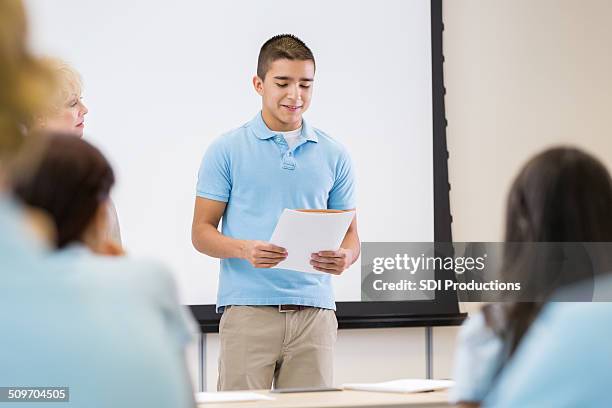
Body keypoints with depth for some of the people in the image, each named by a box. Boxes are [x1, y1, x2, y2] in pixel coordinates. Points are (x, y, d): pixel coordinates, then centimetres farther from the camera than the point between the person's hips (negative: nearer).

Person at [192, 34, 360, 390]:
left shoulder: (334, 155, 11)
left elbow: (350, 234, 13)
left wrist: (344, 257, -11)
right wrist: (245, 249, -18)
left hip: (314, 311, 3)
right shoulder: (227, 150, 3)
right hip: (248, 309, -2)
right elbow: (202, 231, 2)